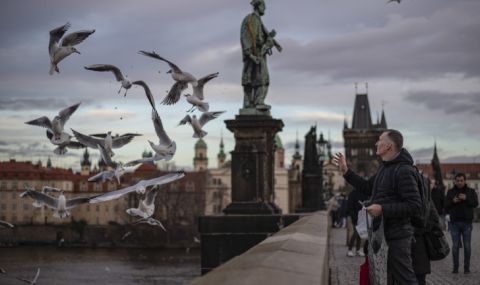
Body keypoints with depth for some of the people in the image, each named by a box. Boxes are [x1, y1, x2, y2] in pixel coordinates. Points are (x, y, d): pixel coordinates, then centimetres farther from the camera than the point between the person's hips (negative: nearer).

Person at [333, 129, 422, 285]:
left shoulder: (404, 171, -19)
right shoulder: (384, 167, 13)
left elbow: (414, 206, -24)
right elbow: (367, 187, 24)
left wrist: (383, 209, -25)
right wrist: (346, 171, 17)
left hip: (396, 237, -10)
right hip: (383, 234, 10)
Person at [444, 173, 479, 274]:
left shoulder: (471, 191, 6)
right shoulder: (450, 192, 8)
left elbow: (475, 203, -6)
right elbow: (446, 206, 4)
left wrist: (466, 199, -22)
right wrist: (453, 201, -15)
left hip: (467, 222, -1)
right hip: (454, 223, 1)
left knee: (467, 246, 1)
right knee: (455, 246, 2)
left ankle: (466, 267, 8)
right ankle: (455, 267, 7)